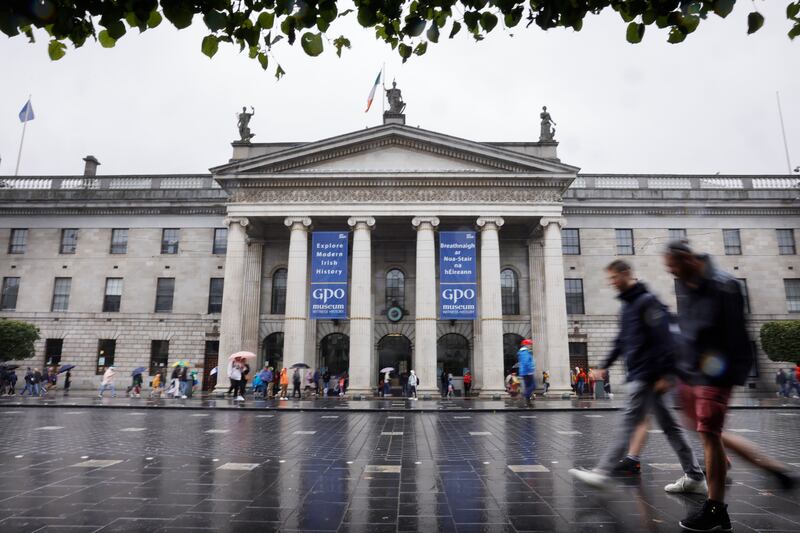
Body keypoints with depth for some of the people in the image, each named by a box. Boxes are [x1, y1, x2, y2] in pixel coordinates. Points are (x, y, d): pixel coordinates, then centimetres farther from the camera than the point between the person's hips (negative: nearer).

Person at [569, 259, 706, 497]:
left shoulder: (647, 301, -11)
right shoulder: (626, 306, 17)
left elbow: (663, 339, -17)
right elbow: (621, 342, 23)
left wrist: (664, 374, -20)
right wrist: (605, 365, 17)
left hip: (647, 375, -10)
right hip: (637, 375, 10)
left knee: (628, 424, -8)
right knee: (668, 425, 13)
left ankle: (603, 473, -5)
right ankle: (695, 477, 22)